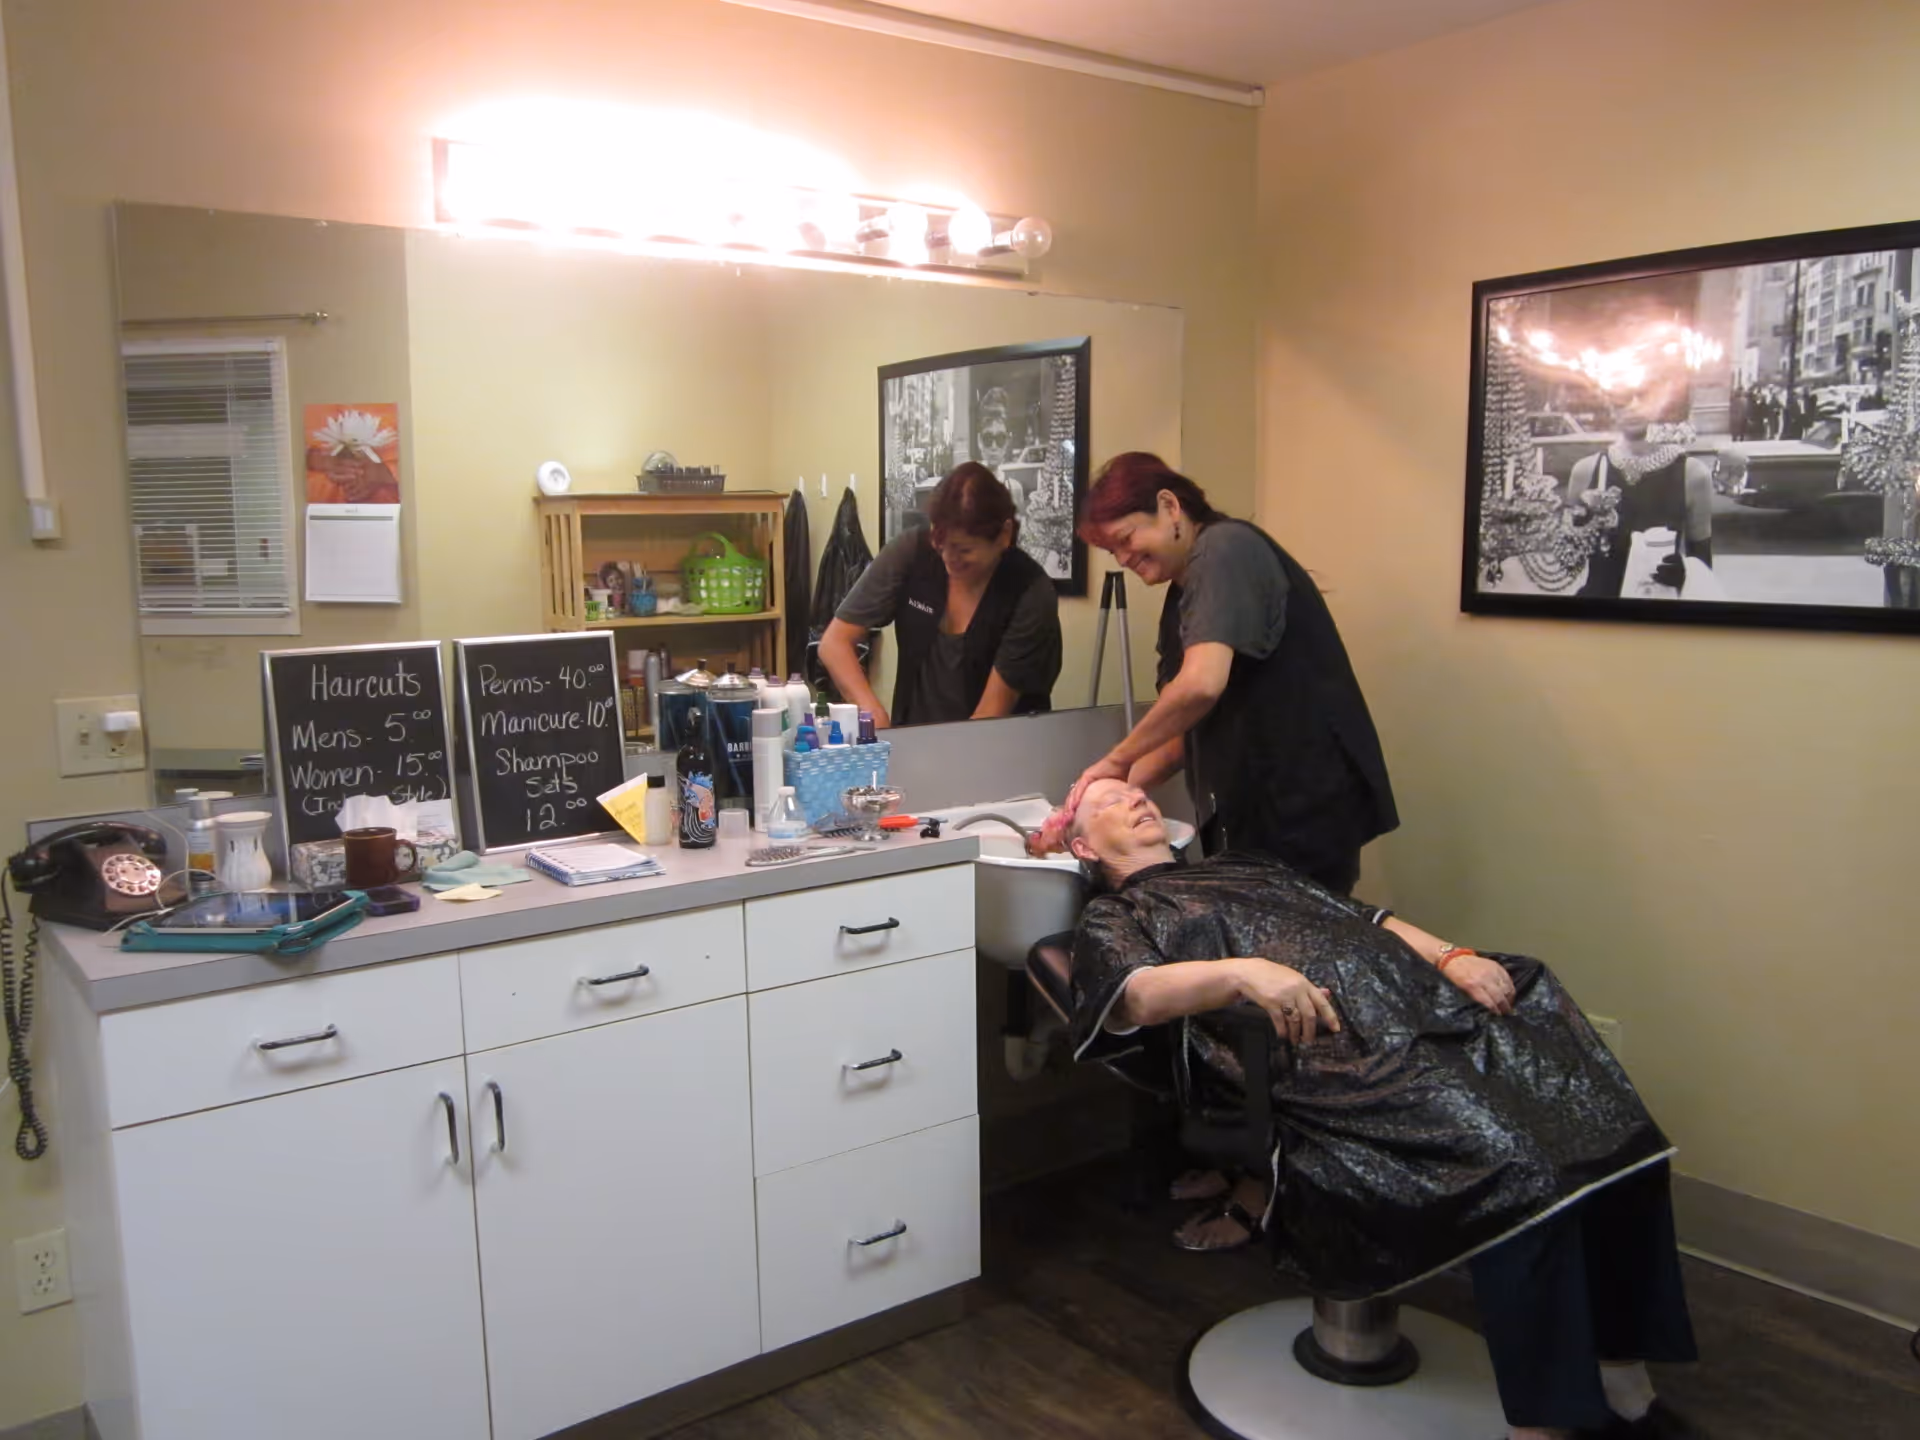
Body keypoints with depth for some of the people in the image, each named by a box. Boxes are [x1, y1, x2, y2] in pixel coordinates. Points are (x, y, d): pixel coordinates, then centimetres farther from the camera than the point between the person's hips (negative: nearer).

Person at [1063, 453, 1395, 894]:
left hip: (1303, 808, -9)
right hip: (1249, 813, 9)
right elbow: (1187, 727, 14)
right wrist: (1121, 784, 2)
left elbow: (1201, 684, -27)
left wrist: (1117, 759, -15)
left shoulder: (1225, 549, -12)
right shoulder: (1184, 592, 16)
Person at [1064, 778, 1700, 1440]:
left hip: (1427, 1008, 6)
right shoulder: (1112, 918, 16)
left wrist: (1450, 955, 8)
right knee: (1513, 1159, -29)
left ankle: (1625, 1380, -8)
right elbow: (1136, 995, -7)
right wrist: (1241, 971, -25)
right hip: (1330, 1061, -6)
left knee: (1599, 1105, -16)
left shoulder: (1246, 867, 34)